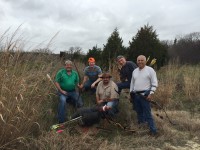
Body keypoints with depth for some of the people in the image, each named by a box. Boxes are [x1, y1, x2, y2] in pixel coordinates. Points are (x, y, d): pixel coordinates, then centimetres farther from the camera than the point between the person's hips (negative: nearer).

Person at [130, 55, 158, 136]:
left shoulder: (150, 70, -5)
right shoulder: (135, 71, 13)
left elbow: (154, 83, -7)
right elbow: (132, 83, 19)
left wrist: (151, 93, -14)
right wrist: (131, 93, 17)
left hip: (145, 95, -6)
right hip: (136, 95, 6)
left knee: (147, 113, -7)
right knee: (139, 112, 15)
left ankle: (153, 130, 3)